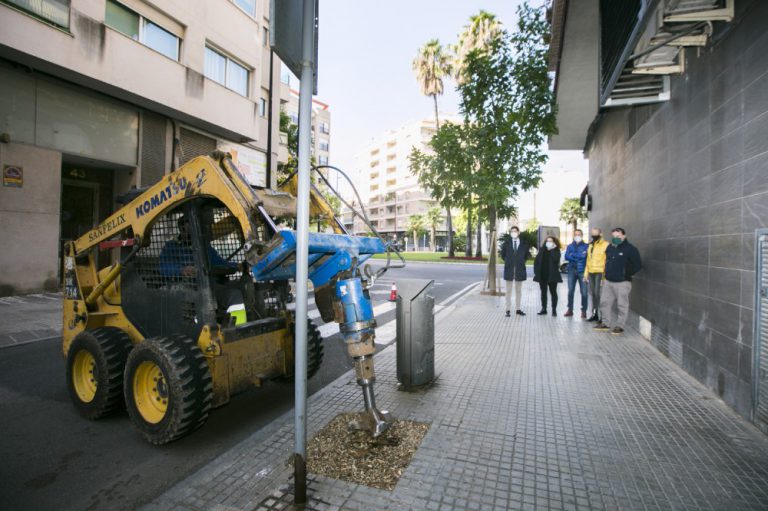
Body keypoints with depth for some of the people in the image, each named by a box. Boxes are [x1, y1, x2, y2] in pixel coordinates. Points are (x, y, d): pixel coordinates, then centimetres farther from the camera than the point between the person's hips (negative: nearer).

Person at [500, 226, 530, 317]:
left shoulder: (524, 244, 1)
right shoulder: (506, 243, 0)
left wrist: (520, 262, 3)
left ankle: (518, 309, 19)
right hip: (509, 269, -1)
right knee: (508, 290, 3)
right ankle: (508, 309, 6)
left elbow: (526, 255, 12)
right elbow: (503, 255, 10)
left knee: (518, 290, 10)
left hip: (520, 269, 1)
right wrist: (509, 262, 4)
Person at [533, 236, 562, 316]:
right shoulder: (542, 250, 7)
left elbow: (555, 259, -21)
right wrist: (536, 271, 1)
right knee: (543, 292, 9)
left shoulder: (556, 251, -1)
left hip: (552, 275, -3)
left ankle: (554, 309, 11)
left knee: (553, 292, 4)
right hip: (542, 275, 3)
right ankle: (543, 309, 17)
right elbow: (536, 261, 8)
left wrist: (552, 250, -14)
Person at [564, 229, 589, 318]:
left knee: (584, 292, -5)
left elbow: (584, 255, -12)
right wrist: (579, 256, -11)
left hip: (582, 271, -3)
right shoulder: (570, 246, 13)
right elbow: (566, 257, -3)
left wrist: (573, 255, -5)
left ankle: (584, 311, 6)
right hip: (572, 270, 3)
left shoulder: (586, 246, 5)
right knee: (570, 291, 6)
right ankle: (570, 309, 16)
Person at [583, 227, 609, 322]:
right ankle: (594, 314, 20)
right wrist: (586, 274, 16)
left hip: (600, 273, -7)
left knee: (598, 293, -9)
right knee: (593, 294, 11)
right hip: (591, 273, 7)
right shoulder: (590, 245, 17)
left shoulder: (605, 245, -7)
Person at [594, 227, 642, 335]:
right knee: (605, 302, 10)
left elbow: (638, 265, -9)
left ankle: (620, 326, 10)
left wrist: (628, 274, -7)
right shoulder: (609, 247, 11)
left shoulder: (630, 249, -9)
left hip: (622, 282, -7)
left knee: (621, 305, 1)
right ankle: (605, 323, 21)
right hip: (608, 281, 7)